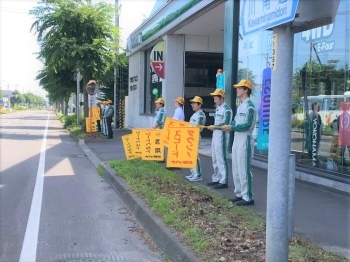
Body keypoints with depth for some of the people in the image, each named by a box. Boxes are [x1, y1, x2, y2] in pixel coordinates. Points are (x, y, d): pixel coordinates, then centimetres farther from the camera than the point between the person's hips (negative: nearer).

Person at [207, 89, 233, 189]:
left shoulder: (226, 109, -12)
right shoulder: (218, 108, 16)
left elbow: (225, 124, -19)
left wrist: (214, 127, -12)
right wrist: (213, 126, 6)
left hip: (222, 137, -9)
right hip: (215, 136, 9)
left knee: (221, 159, -7)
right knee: (215, 159, 13)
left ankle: (223, 181, -2)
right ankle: (216, 179, 22)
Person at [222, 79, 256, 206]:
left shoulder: (249, 105, -13)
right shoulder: (240, 106, 17)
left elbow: (247, 125, -20)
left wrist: (231, 127, -18)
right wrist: (229, 126, -2)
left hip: (245, 141, -10)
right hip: (237, 140, 10)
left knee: (244, 169, -7)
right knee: (236, 169, 13)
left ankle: (248, 197, -1)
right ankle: (240, 194, 22)